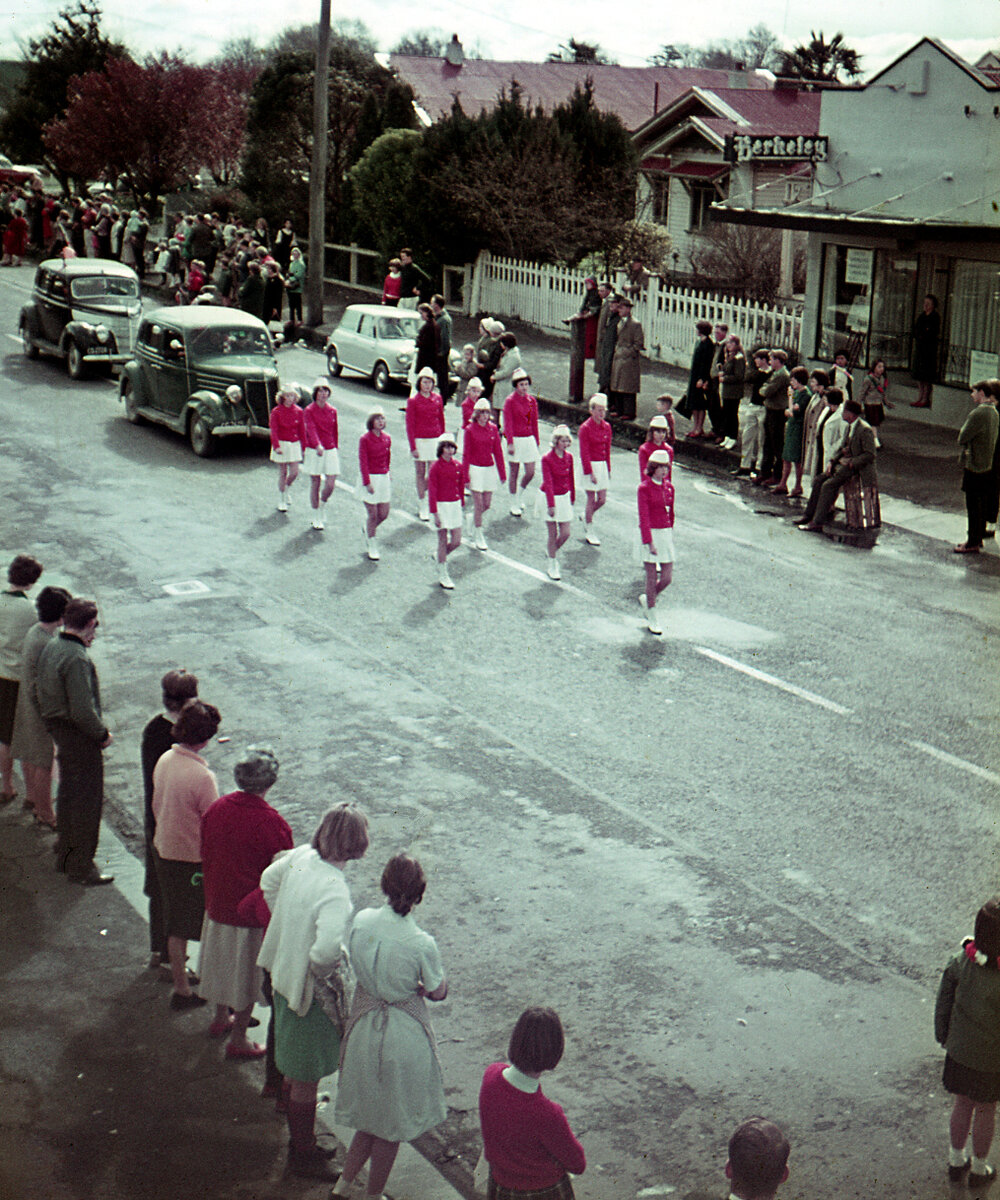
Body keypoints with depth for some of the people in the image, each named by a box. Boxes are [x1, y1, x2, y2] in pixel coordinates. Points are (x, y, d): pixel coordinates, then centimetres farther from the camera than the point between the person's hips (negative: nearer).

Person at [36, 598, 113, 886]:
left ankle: (65, 855, 37)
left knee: (68, 792, 23)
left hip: (57, 727, 10)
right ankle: (81, 867, 11)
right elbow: (83, 711, -28)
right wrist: (103, 734, -13)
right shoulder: (77, 659, -27)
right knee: (86, 800, 2)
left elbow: (40, 689, 15)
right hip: (79, 734, -10)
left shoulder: (51, 647, 3)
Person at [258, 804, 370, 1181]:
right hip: (310, 991, -8)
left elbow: (269, 881, 11)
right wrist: (325, 968, -22)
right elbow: (326, 949, -45)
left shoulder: (302, 856, -9)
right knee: (307, 1078, 12)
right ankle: (303, 1155, 29)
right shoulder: (334, 891, -33)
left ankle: (299, 1142, 43)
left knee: (297, 1071, 25)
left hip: (285, 977, 8)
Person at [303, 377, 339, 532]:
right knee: (315, 484, 2)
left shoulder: (332, 411, 8)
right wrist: (318, 446, -37)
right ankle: (316, 518, 13)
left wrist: (336, 448, 14)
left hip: (330, 451, 3)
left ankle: (322, 504, 27)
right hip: (314, 451, -3)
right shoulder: (309, 410, -6)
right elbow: (311, 429, -21)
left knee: (331, 484, -5)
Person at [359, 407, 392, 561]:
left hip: (384, 477, 5)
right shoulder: (364, 439, -10)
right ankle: (372, 547, 12)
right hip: (370, 478, -5)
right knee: (372, 514, -1)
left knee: (383, 514, 5)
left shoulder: (387, 438, 6)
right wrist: (367, 483, -17)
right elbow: (363, 462, -12)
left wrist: (387, 473, 10)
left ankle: (366, 529, 36)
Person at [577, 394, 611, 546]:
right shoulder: (585, 428, -13)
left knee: (602, 500, 5)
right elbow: (584, 452, -14)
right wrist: (590, 473, -17)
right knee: (591, 499, -2)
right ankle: (589, 533, 9)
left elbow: (607, 449, 14)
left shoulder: (606, 427, 6)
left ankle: (586, 517, 34)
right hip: (590, 466, -6)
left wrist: (608, 469, 12)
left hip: (602, 465, 6)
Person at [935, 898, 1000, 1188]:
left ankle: (956, 1160, 43)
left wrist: (943, 1036, 14)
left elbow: (944, 1002, -3)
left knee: (963, 1104, 25)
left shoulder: (961, 962, -17)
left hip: (959, 1049, 4)